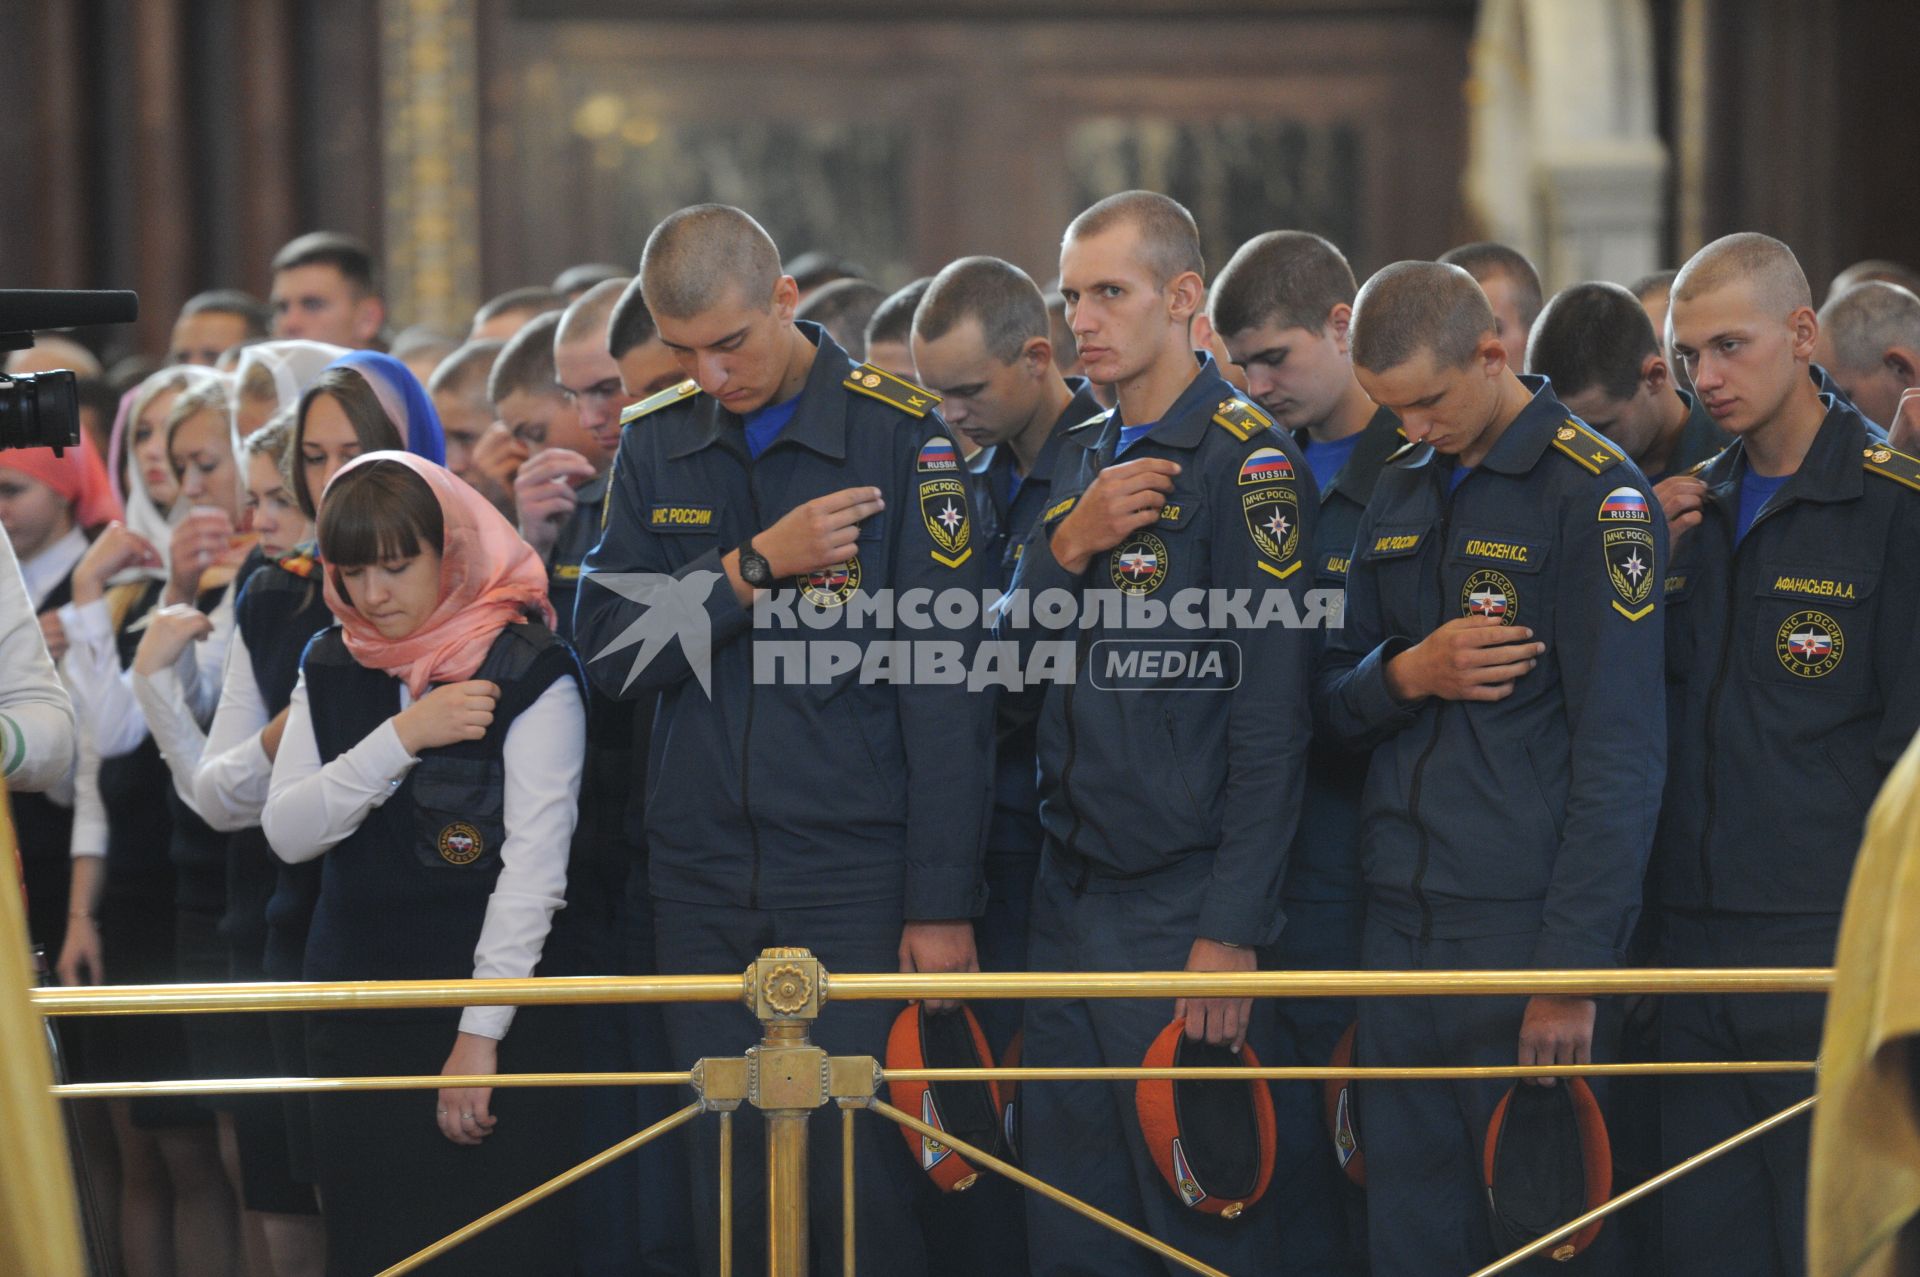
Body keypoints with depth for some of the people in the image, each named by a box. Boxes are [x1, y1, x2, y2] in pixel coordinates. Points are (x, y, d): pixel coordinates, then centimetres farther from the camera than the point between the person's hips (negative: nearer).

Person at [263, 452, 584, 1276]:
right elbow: (287, 833, -1)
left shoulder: (528, 672, -7)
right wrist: (402, 739, -15)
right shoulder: (331, 670, 10)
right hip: (356, 1016, 5)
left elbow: (534, 866, -13)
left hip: (491, 1004, -5)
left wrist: (481, 1035, -18)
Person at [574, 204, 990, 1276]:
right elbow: (610, 652, 1)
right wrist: (756, 567, -13)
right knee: (730, 1184, 7)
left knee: (862, 1168, -6)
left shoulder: (900, 436, -5)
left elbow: (946, 685, -7)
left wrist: (944, 903, -10)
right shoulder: (656, 446, 8)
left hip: (858, 875, -4)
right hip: (704, 884, 4)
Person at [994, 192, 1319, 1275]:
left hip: (1186, 903, -7)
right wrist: (1067, 547, -7)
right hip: (1070, 900, 7)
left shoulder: (1245, 460, -9)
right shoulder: (1080, 459, 16)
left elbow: (1272, 717, -14)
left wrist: (1234, 930, -19)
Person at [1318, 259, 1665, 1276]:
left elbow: (1620, 753, -13)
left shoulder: (1593, 494, -9)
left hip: (1525, 925, -6)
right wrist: (1404, 674, -8)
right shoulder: (1400, 491, 14)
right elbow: (1335, 703, 17)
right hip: (1400, 925, 7)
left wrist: (1574, 969, -16)